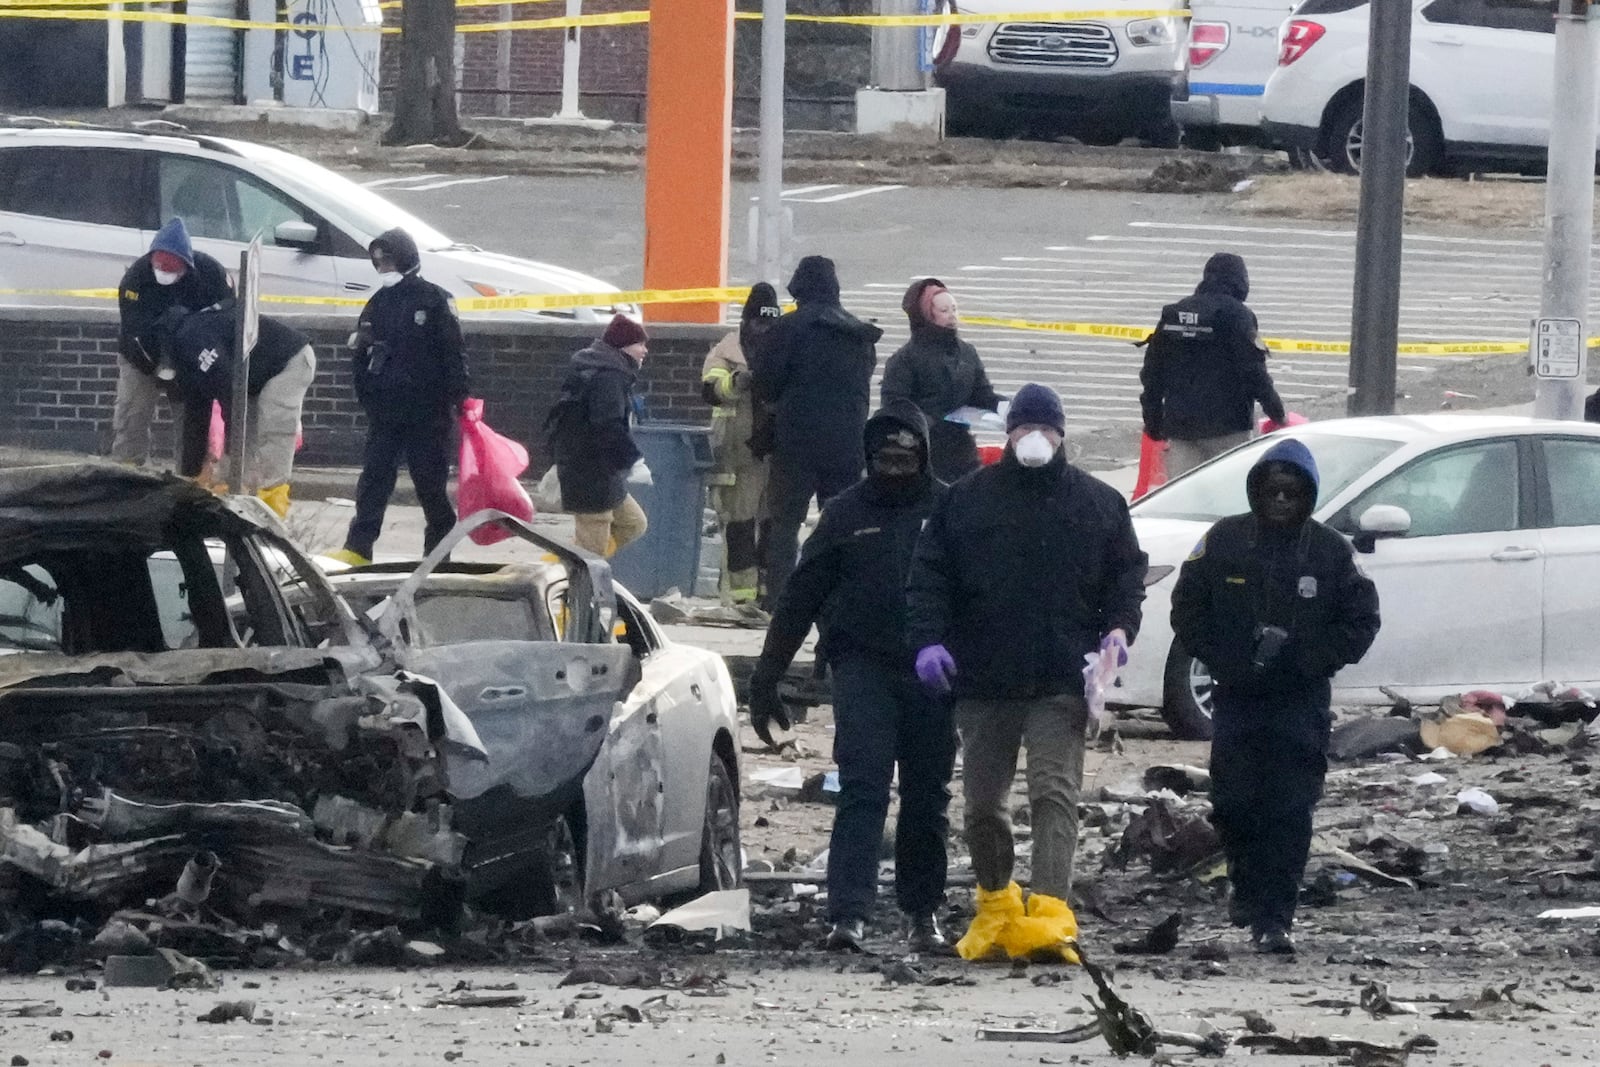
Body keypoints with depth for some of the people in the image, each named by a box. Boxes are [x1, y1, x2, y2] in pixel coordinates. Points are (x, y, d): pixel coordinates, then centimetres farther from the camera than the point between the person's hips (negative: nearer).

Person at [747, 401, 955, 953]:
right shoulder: (846, 514, 8)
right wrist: (765, 677, 9)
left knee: (927, 798, 8)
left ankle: (923, 911, 22)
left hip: (931, 673, 1)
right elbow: (799, 598, 11)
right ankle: (848, 913, -18)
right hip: (862, 665, -1)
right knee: (862, 789, -11)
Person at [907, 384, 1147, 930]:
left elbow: (1127, 573, 13)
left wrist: (1119, 626, -7)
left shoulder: (1099, 504, 8)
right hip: (983, 679, 2)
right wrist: (928, 639, -10)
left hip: (1061, 680, -2)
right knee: (983, 799, 11)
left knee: (1055, 793, -13)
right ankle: (995, 895, 32)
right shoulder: (967, 499, 6)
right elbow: (930, 576, 4)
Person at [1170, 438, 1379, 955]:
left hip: (1301, 703, -1)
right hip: (1237, 699, 1)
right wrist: (1224, 658, -6)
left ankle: (1273, 917, -8)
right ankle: (1248, 887, 27)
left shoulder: (1330, 552, 1)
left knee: (1290, 811, -9)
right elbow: (1188, 611, 8)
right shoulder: (1223, 542, 3)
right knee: (1234, 805, 0)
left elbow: (1360, 621, 4)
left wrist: (1303, 658, -8)